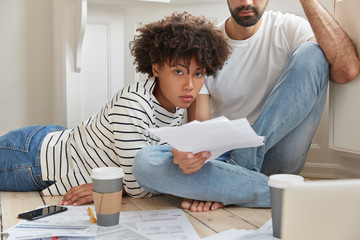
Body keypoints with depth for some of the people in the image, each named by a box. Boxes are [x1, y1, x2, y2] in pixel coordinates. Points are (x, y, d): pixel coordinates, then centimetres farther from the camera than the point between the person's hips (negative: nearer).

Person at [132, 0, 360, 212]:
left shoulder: (287, 28, -1)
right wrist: (192, 150, -29)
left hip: (273, 154, -1)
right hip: (222, 155, 1)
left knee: (312, 54, -19)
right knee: (144, 162, -25)